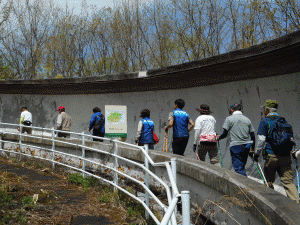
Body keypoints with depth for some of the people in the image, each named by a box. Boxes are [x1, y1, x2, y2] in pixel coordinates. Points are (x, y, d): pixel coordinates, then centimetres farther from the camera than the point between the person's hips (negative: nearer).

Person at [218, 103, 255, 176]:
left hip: (235, 146, -5)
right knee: (242, 167, 19)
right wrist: (253, 149, 19)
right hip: (246, 146, 5)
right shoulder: (247, 119, 11)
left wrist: (218, 138, 15)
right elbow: (252, 136, 10)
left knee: (238, 168, -5)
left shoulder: (229, 119, -2)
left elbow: (224, 134, -5)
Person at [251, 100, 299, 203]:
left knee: (269, 182, 10)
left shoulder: (265, 121, 0)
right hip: (286, 157, 5)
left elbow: (261, 140, -7)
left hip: (272, 156, -4)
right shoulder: (284, 121, 17)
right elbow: (291, 138, 18)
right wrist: (294, 153, 28)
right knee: (288, 182, 2)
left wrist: (256, 153, 2)